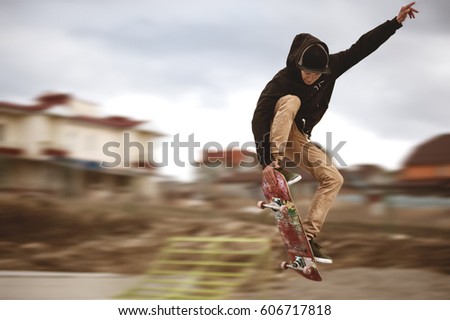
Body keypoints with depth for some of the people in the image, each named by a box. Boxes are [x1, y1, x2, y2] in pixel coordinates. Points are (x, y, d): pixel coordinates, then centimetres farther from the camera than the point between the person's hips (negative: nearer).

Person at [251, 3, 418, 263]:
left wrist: (396, 22, -9)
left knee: (334, 178, -10)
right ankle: (276, 163, -46)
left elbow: (362, 47, -6)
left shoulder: (331, 68, -12)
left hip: (299, 138, 5)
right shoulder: (282, 81, -28)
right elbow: (260, 118, -36)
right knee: (290, 101, -34)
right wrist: (266, 160, -47)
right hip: (277, 134, -5)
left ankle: (308, 237, -10)